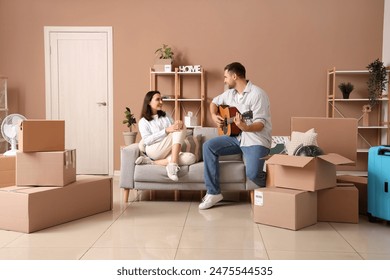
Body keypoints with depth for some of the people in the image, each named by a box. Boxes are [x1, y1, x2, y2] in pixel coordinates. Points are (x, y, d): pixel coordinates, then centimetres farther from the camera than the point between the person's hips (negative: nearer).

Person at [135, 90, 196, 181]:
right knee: (180, 131, -23)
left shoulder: (166, 116, 22)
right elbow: (147, 140, -9)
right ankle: (173, 164, -33)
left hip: (169, 152, 5)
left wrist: (179, 124, -14)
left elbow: (175, 129, 12)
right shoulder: (143, 121, 6)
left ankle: (152, 162, -25)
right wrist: (166, 130, -20)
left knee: (190, 158, -27)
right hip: (154, 151, -5)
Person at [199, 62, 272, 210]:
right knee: (208, 146, -10)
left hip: (256, 139, -8)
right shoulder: (230, 93, 9)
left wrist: (245, 127, -43)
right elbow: (214, 102, 26)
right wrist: (214, 116, 5)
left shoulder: (257, 94, -16)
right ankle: (213, 193, -6)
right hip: (236, 137, 8)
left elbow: (260, 124, -22)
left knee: (252, 173, -28)